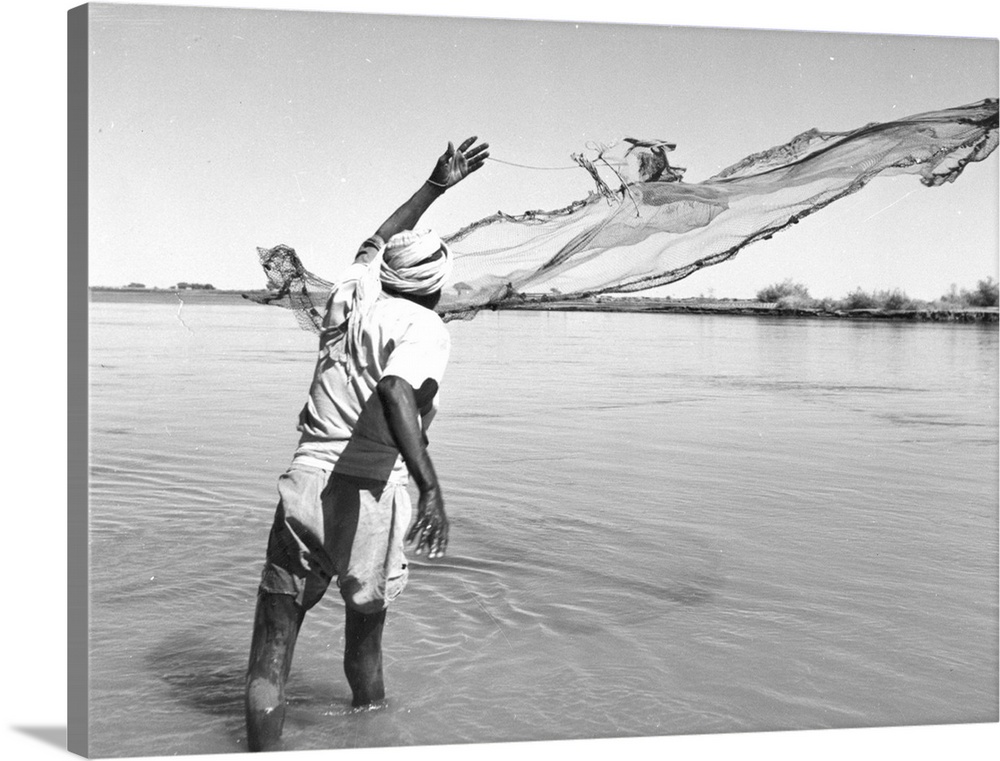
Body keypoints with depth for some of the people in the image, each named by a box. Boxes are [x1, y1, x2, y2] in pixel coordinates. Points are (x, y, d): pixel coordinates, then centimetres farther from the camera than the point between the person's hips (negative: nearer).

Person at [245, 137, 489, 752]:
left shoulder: (352, 296, 14)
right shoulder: (425, 327, -4)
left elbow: (379, 241, 35)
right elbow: (396, 392, -25)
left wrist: (436, 186, 43)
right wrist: (432, 487, -31)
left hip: (305, 487, 3)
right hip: (368, 499, -3)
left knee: (271, 651, 3)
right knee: (365, 635, 21)